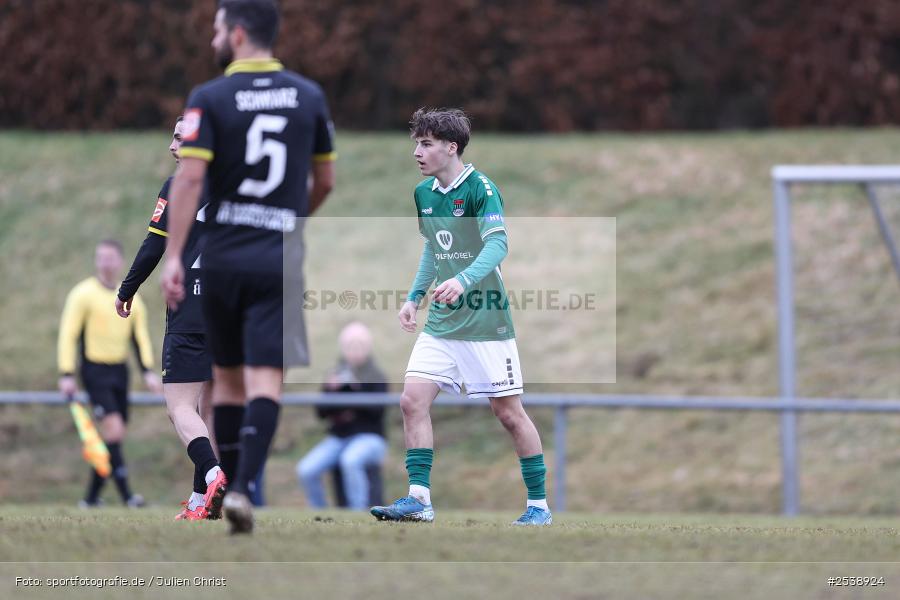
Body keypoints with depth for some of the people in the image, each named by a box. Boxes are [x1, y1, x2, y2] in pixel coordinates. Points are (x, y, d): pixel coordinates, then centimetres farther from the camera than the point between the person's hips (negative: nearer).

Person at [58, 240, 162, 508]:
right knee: (113, 428, -18)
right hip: (95, 370, -6)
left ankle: (91, 496, 15)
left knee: (114, 435, 5)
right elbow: (68, 335, -6)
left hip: (120, 370, 6)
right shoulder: (83, 294, -5)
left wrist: (148, 371, 3)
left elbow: (140, 337, 15)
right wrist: (66, 374, -13)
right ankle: (126, 494, -19)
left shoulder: (131, 299, 10)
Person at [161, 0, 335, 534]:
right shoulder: (309, 97, 5)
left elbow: (190, 176, -14)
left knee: (228, 376, 15)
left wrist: (173, 256, -13)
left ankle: (228, 487, 21)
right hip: (280, 259, 0)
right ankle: (242, 487, -23)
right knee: (266, 379, -6)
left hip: (221, 259, 0)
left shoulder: (209, 99, -4)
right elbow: (326, 181, 13)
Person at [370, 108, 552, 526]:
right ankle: (419, 499, -6)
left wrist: (463, 280, -40)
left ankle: (539, 505, 11)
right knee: (412, 400, -8)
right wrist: (415, 297, 17)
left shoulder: (480, 189, -13)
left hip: (486, 322, -7)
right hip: (441, 323, 7)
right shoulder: (423, 193, 9)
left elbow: (498, 244, -25)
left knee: (509, 412, -1)